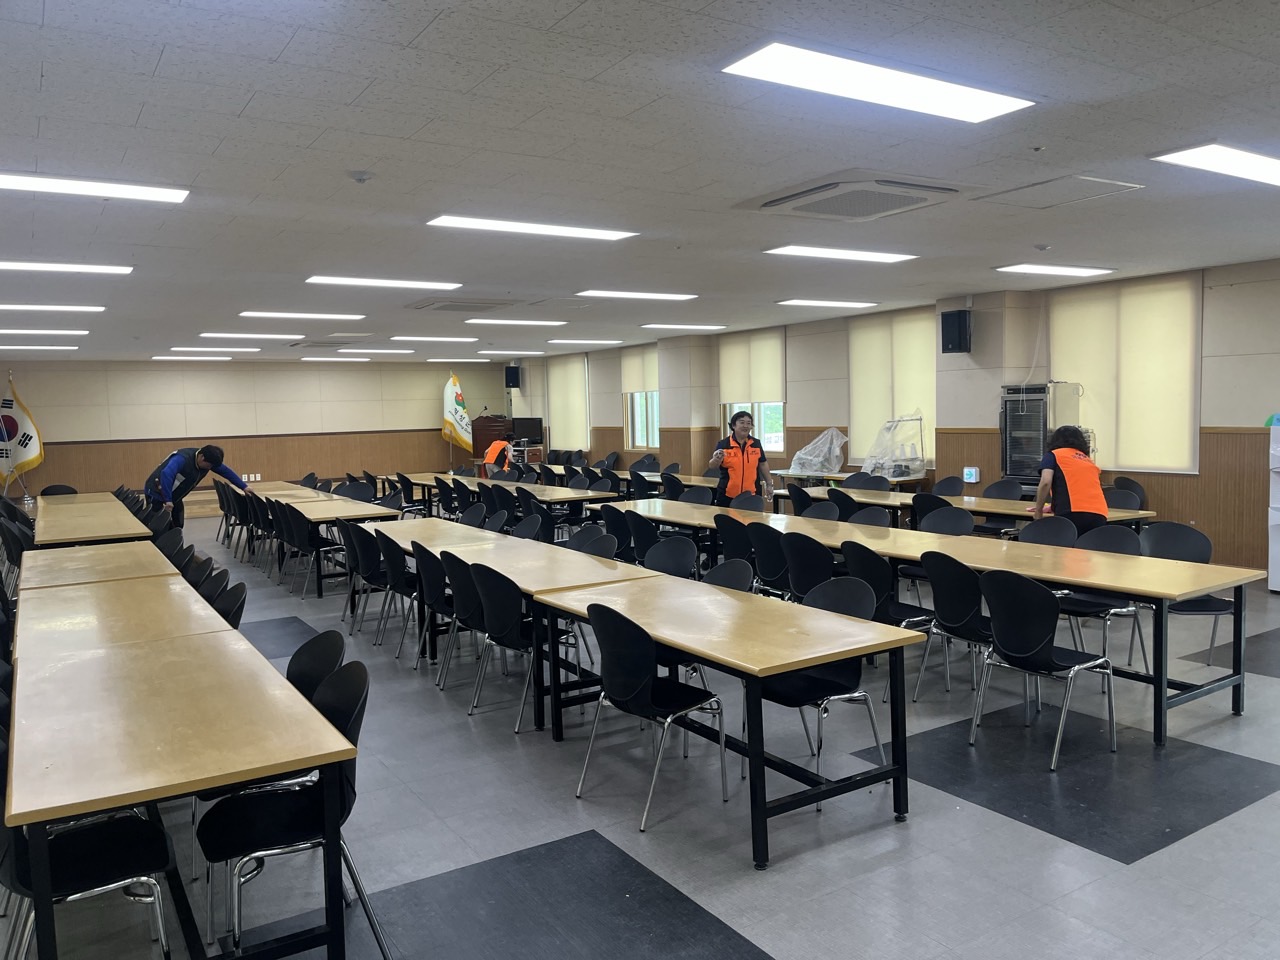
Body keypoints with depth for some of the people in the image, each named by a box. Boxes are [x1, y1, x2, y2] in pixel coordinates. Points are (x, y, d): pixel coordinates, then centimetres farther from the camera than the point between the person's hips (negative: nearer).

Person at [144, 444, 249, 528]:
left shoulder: (208, 459, -8)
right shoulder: (182, 459, -32)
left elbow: (226, 471, 2)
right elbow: (166, 474, -46)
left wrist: (244, 487, 3)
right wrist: (167, 500, -47)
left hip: (174, 498, 8)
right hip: (157, 494, -8)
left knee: (177, 527, 7)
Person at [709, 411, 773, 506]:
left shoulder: (756, 443, 5)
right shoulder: (723, 444, -4)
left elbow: (763, 464, 13)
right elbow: (712, 465, -10)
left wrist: (769, 484, 12)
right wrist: (716, 460, -32)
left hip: (752, 494, 2)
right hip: (728, 495, -2)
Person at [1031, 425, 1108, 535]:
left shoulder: (1053, 455, 14)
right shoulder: (1089, 461, 32)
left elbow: (1045, 483, -4)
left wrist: (1038, 511, 9)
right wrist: (1051, 508, 56)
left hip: (1073, 514, -5)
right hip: (1099, 515, 5)